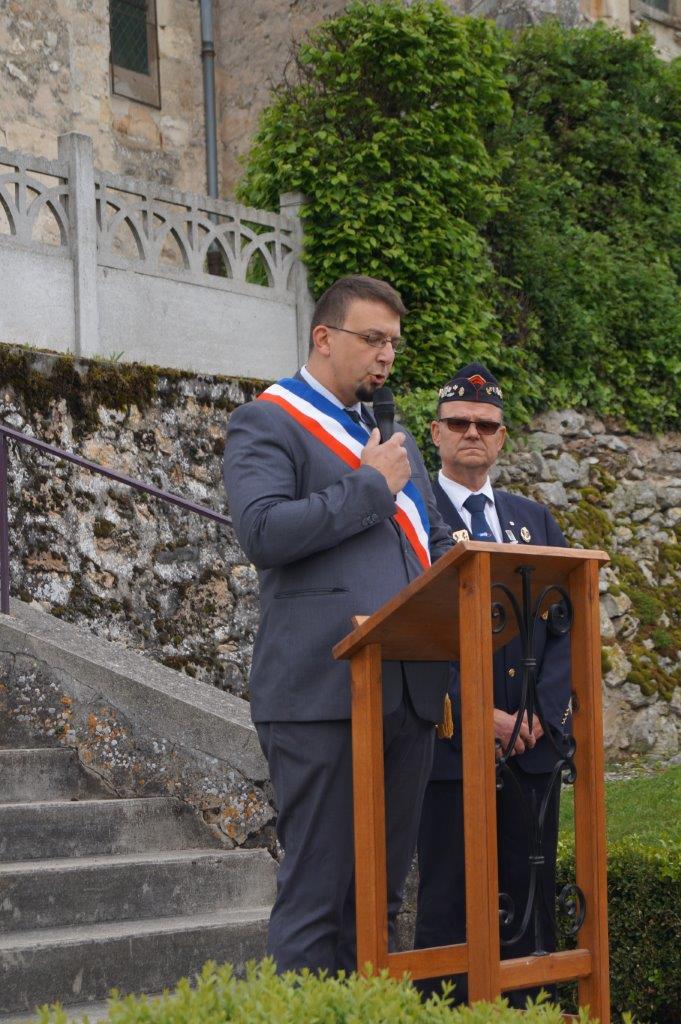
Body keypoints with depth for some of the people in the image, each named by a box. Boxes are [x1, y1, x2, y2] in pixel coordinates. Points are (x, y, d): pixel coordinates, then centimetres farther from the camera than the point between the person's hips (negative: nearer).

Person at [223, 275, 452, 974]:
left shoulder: (392, 437, 24)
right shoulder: (264, 424, 0)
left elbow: (435, 543, 29)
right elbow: (263, 532, -17)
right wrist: (371, 487, -9)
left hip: (407, 692, 7)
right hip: (324, 692, -7)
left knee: (380, 895, 11)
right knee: (316, 894, -5)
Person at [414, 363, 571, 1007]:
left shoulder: (534, 520, 16)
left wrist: (540, 711, -6)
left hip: (534, 744, 5)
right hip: (449, 747, -5)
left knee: (532, 901, 6)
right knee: (447, 907, -2)